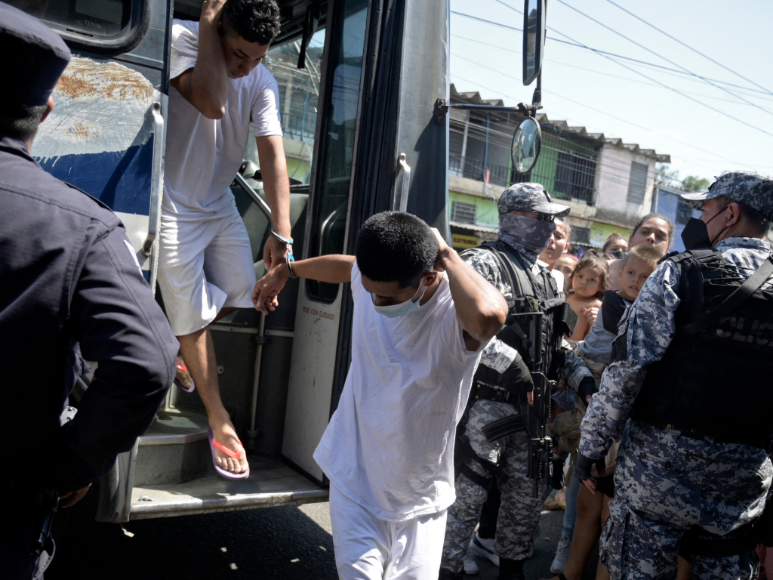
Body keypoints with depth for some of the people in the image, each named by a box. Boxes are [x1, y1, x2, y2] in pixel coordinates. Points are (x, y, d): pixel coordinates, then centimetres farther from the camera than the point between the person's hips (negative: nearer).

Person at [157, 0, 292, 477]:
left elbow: (273, 155, -16)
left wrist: (281, 232, -24)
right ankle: (220, 422, 14)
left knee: (240, 292, 9)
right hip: (173, 208, -5)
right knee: (194, 315, 0)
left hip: (219, 202, 5)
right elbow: (212, 103, -39)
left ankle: (172, 344, 39)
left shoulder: (263, 82, -7)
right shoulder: (180, 38, -20)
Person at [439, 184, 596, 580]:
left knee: (527, 491, 16)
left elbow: (556, 341, 22)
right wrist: (511, 363, -26)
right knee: (469, 491, 1)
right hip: (487, 402, -8)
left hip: (531, 404, 8)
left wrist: (582, 377, 9)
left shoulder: (544, 276, 17)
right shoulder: (484, 262, -10)